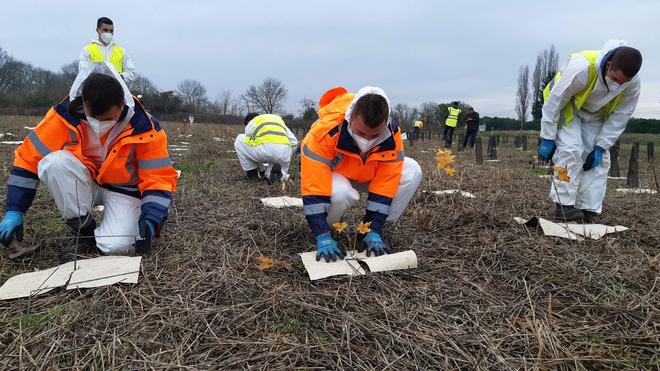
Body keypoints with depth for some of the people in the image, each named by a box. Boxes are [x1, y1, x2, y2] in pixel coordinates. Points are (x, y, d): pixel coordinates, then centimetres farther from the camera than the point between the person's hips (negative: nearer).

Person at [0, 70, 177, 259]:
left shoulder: (144, 128, -24)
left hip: (123, 189, -2)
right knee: (55, 162, -31)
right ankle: (85, 231, -14)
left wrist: (150, 221, -35)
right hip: (83, 184, 3)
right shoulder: (66, 114, -20)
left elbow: (158, 180, -20)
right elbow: (29, 158, -12)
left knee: (117, 246, -29)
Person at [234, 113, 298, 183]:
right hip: (284, 152, 4)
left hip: (265, 148, -4)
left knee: (240, 140, 24)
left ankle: (252, 172, 22)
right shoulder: (279, 119, 38)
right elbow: (294, 142, 29)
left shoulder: (251, 123, 27)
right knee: (283, 176, 33)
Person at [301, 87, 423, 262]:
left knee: (412, 171, -17)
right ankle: (326, 229, -3)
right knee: (340, 193, -39)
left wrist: (374, 231, -26)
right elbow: (314, 185, -38)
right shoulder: (326, 130, -37)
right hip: (330, 174, -4)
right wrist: (322, 237, -40)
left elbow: (385, 182, -22)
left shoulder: (392, 134, -26)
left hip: (365, 174, 4)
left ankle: (369, 229, -5)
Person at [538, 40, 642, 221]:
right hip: (566, 107, -5)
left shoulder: (633, 83, -22)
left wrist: (601, 147, -14)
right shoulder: (581, 67, -38)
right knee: (571, 150, -22)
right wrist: (547, 138, -23)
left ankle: (589, 211, 0)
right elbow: (554, 102, -28)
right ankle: (564, 206, -17)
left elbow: (620, 116, -9)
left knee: (600, 160, -5)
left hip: (595, 116, 5)